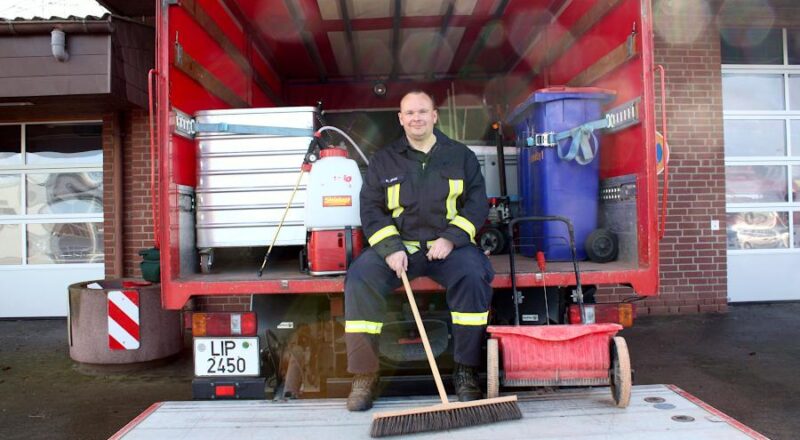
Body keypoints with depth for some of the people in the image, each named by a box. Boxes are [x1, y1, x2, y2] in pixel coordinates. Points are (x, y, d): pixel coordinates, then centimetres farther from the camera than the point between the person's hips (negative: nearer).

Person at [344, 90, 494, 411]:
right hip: (398, 244, 1)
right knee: (359, 279, -26)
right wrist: (390, 248, -12)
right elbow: (371, 209, 5)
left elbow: (477, 203, 5)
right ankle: (364, 376, -15)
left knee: (474, 275, -31)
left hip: (449, 244, 0)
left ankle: (466, 372, -16)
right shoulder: (384, 160, 12)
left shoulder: (461, 156, 12)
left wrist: (450, 239, -11)